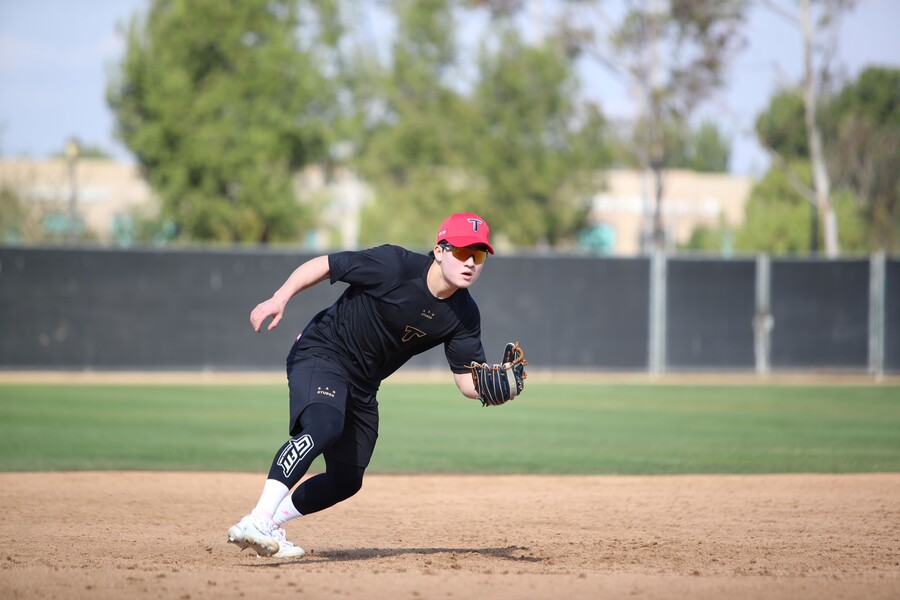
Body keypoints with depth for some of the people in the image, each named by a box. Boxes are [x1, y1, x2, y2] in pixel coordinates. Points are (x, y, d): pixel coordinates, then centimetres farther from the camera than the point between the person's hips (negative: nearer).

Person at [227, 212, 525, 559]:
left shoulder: (464, 316, -6)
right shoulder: (394, 265, -22)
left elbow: (468, 382, -5)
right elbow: (322, 266, -14)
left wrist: (492, 386, -28)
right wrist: (279, 299, -26)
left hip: (363, 386, 8)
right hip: (320, 352, -8)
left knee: (347, 480, 8)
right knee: (325, 426, -34)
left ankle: (271, 524, 24)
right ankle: (256, 522, -41)